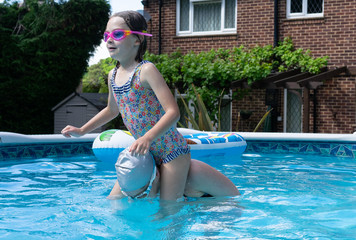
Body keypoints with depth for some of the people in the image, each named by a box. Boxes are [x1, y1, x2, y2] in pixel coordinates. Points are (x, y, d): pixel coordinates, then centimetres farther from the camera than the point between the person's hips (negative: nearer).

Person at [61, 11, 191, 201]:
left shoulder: (146, 71, -18)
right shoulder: (113, 75, 5)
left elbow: (173, 112, -26)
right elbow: (112, 109, 25)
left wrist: (147, 138, -40)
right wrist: (82, 130, 20)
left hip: (171, 151, -7)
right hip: (146, 151, 7)